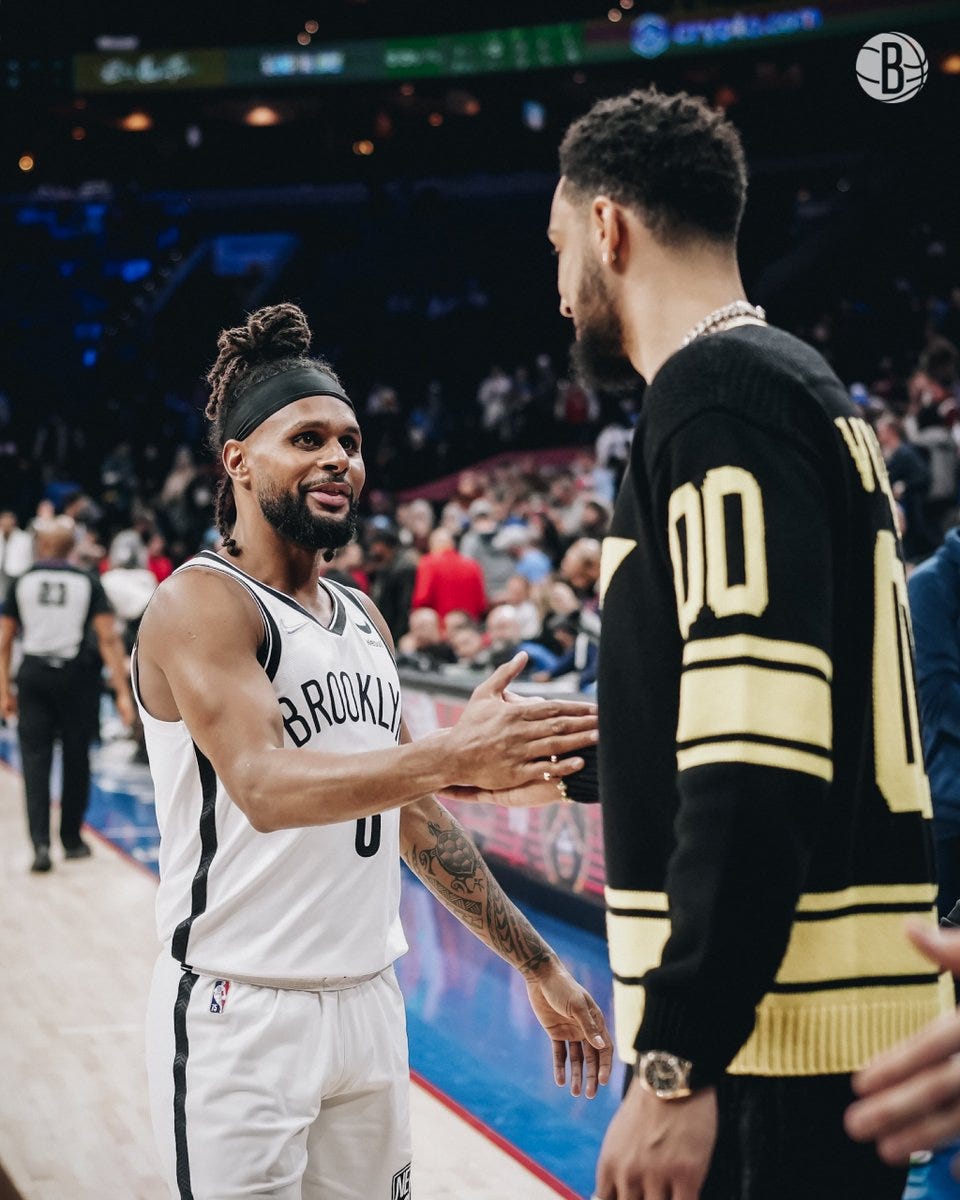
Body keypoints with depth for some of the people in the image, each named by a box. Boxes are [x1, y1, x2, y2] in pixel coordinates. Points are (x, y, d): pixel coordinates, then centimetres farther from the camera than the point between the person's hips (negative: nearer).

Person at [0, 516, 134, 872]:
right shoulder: (87, 582, 0)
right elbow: (109, 638, -7)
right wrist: (123, 692, -6)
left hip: (33, 675, 0)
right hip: (76, 673, 0)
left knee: (35, 761, 1)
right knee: (75, 760, 13)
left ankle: (40, 843, -13)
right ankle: (72, 840, 24)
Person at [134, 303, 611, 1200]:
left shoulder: (364, 619, 13)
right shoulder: (201, 603, -11)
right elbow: (264, 787, -27)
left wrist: (537, 966, 15)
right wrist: (450, 758, -41)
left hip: (369, 1005, 7)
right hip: (241, 1015, -7)